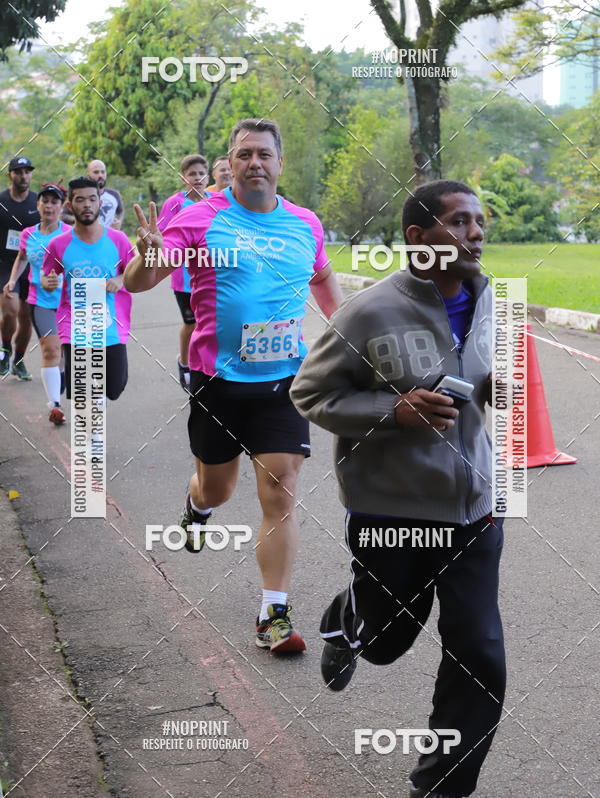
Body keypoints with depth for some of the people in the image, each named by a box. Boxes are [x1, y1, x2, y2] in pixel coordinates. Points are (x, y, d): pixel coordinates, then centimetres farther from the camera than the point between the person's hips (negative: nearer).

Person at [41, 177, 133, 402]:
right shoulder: (58, 245, -3)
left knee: (114, 391, 7)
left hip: (112, 330, 1)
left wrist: (121, 279, -11)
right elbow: (46, 278, 10)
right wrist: (48, 283, -14)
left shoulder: (118, 240, -2)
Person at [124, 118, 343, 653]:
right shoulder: (201, 219, -6)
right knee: (217, 489, 16)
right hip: (218, 381, -1)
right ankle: (196, 507, 54)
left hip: (285, 380, 1)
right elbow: (137, 281, -12)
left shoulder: (305, 225, 4)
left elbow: (323, 278, 26)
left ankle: (274, 617, 3)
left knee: (280, 497, -6)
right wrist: (149, 253, -33)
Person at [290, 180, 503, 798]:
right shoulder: (371, 312, -18)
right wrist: (395, 410, -23)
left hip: (474, 508, 4)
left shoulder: (489, 302, 1)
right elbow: (309, 394, -10)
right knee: (385, 641, 18)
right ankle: (344, 622, 56)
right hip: (390, 509, -4)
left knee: (481, 660, 1)